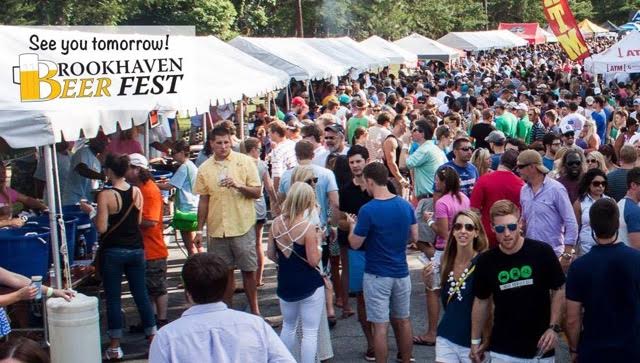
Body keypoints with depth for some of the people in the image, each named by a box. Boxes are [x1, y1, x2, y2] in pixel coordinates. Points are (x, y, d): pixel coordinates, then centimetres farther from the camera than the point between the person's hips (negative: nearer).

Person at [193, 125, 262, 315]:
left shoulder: (245, 161, -2)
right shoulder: (204, 169, 5)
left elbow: (257, 192, -3)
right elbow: (203, 200, 10)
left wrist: (239, 186, -21)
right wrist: (199, 230, 9)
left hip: (243, 226, -2)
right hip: (216, 229, 2)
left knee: (248, 270, 2)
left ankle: (254, 310, 14)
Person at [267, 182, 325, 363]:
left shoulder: (276, 223, -4)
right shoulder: (308, 227, -19)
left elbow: (271, 254, 4)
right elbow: (313, 261, -18)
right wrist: (318, 241, -4)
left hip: (285, 284, 6)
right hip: (309, 285, -5)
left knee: (288, 326, 24)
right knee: (310, 332, 4)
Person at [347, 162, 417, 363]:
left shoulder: (368, 210, -19)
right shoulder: (406, 205, -2)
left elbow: (355, 243, -11)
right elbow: (414, 236, 7)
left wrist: (352, 225, 8)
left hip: (377, 276, -5)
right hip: (401, 272, 6)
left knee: (380, 326, 1)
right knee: (403, 320, 17)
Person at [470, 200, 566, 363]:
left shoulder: (542, 252, -11)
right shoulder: (486, 261, -5)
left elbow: (559, 290, 0)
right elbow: (481, 301, 8)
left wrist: (554, 328, -7)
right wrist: (476, 340, 11)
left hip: (539, 349, -1)